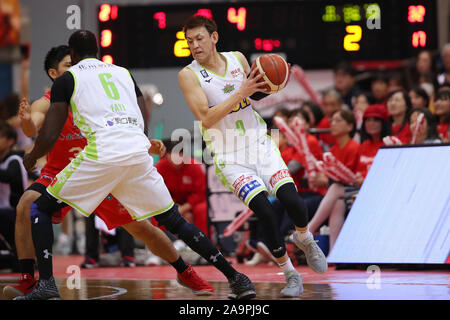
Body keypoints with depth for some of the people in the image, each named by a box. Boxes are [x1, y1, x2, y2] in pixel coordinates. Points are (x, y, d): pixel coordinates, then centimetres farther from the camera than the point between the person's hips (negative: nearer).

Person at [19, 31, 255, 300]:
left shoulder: (67, 79, 13)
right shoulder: (123, 73, 27)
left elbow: (50, 136, 8)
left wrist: (32, 158, 27)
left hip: (102, 154, -5)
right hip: (139, 152, 5)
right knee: (175, 222, 15)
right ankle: (237, 279, 10)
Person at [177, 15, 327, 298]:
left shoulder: (237, 59, 2)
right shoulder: (189, 75, -9)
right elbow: (206, 118, -20)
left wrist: (269, 84, -3)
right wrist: (240, 92, -25)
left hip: (260, 145, 3)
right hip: (230, 158, -3)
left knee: (293, 201, -15)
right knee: (265, 212, -19)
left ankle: (305, 240, 20)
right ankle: (291, 276, -1)